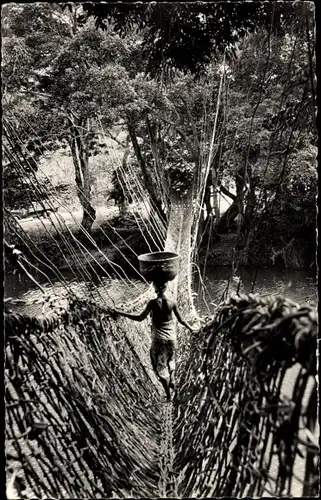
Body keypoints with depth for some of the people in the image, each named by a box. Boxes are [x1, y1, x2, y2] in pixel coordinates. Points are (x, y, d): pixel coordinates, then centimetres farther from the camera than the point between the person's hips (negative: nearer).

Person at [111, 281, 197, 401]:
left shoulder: (153, 303, -17)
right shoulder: (172, 302, -9)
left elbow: (140, 318, -15)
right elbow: (181, 320, -1)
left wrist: (120, 313, -10)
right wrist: (190, 328, 18)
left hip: (158, 338, -3)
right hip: (171, 337, 3)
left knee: (160, 365, 12)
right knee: (170, 360, 29)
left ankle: (168, 394, 15)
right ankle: (172, 384, 34)